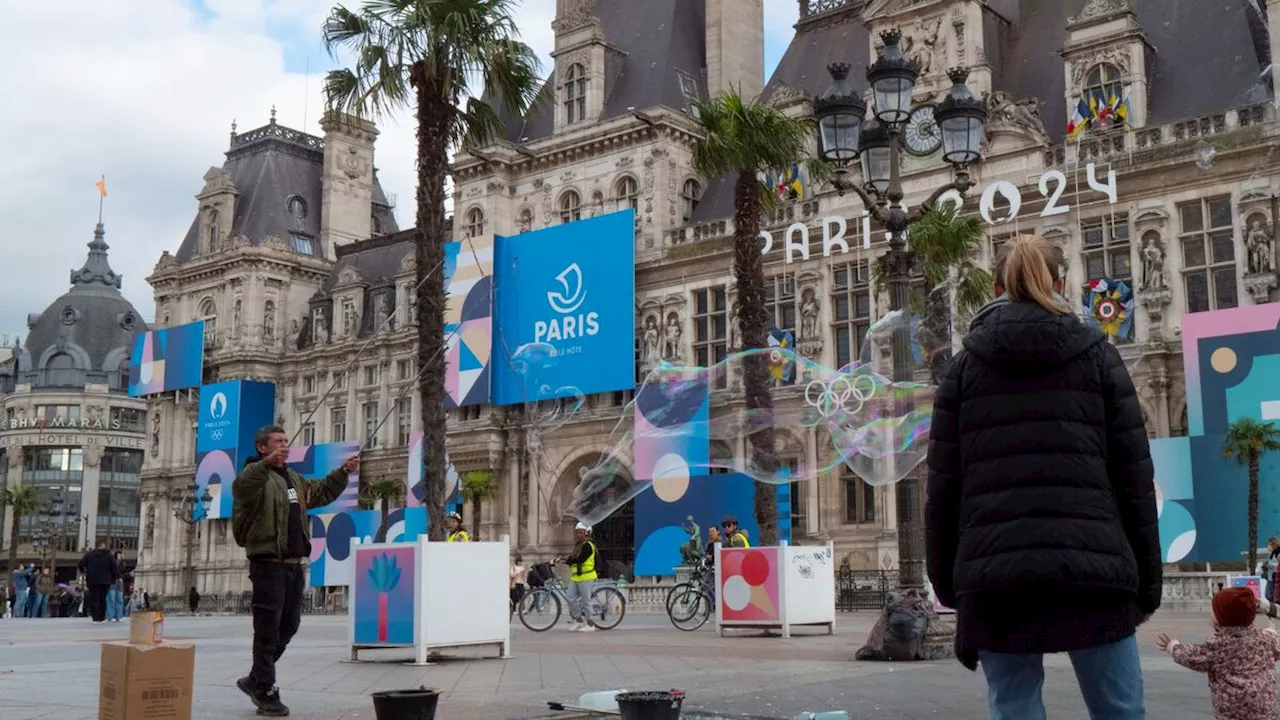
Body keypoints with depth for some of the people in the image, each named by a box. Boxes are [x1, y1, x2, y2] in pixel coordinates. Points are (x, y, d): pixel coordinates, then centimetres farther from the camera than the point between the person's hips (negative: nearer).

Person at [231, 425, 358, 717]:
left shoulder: (293, 478, 19)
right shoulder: (256, 474, -8)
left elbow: (323, 492, 30)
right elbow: (242, 487, -31)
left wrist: (344, 472, 15)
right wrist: (267, 463, -48)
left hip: (294, 564, 9)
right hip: (269, 564, -8)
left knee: (288, 627, 15)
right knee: (268, 631, -3)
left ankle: (255, 680, 31)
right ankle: (266, 695, 5)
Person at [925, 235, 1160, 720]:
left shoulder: (965, 366, 10)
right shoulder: (1097, 355, 10)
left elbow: (944, 484, 6)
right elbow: (1133, 475, 6)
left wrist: (947, 581, 14)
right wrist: (1147, 580, 11)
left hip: (995, 573, 1)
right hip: (1092, 568, 0)